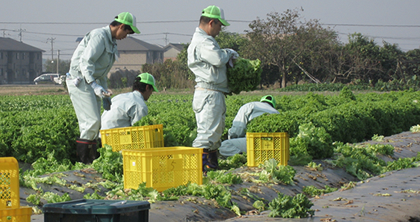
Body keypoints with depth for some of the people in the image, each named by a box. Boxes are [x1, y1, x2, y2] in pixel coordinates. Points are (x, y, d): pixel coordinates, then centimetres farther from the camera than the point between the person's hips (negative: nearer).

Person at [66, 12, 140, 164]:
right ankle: (82, 160, -11)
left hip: (91, 82, 10)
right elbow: (86, 62, -23)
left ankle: (92, 158, 9)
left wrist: (105, 93, 20)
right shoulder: (99, 36, -14)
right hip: (79, 81, -10)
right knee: (91, 121, -14)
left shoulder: (111, 42, 18)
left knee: (95, 123, 7)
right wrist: (95, 86, -29)